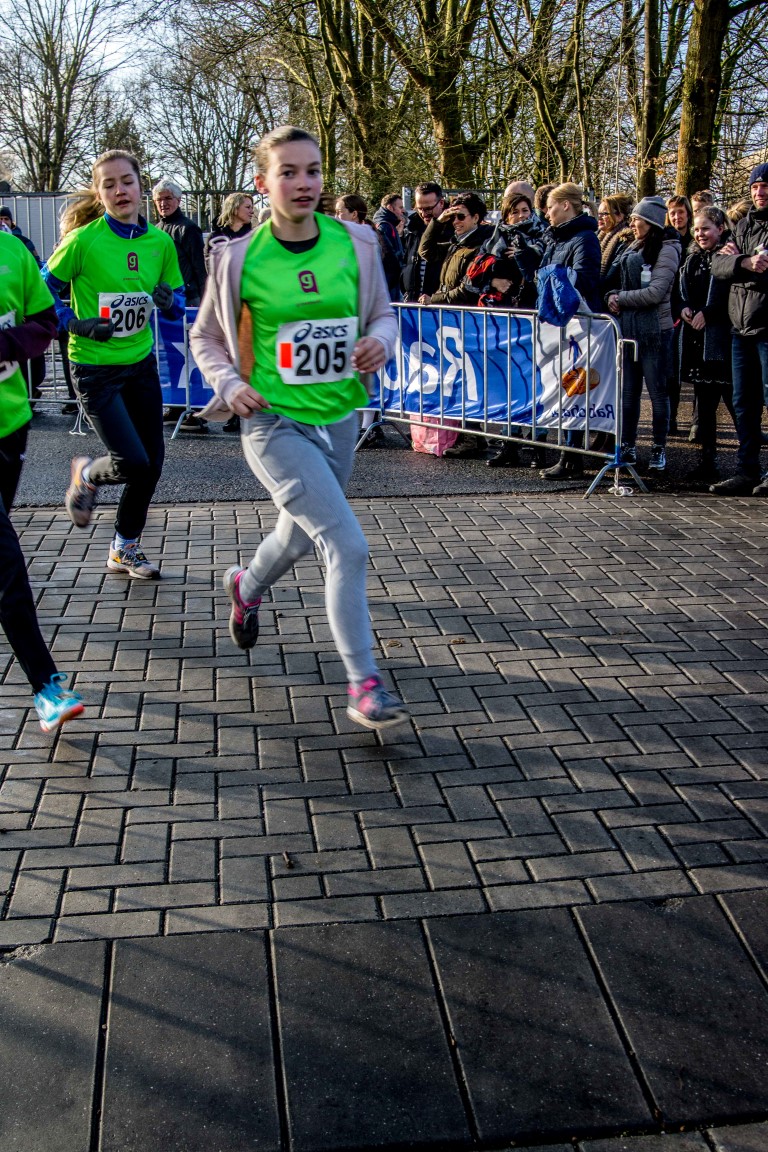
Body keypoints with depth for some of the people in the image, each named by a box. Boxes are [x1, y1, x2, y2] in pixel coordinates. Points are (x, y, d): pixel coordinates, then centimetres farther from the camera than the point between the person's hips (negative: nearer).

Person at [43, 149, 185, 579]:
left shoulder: (160, 242, 0)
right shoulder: (84, 240, -13)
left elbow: (178, 304, 9)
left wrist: (169, 301, -13)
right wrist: (76, 324, -16)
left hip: (141, 363, 5)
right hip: (96, 367, -5)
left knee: (153, 462, 8)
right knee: (133, 462, -14)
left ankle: (126, 548, 28)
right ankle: (87, 475, 23)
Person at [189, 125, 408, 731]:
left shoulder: (356, 243, -2)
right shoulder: (239, 259, -8)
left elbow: (383, 312, 11)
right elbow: (206, 337, 4)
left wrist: (380, 339, -12)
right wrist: (229, 384, -14)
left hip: (340, 418, 5)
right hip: (275, 423, -5)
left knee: (300, 537, 25)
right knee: (348, 545, -17)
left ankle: (246, 585, 59)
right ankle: (364, 684, -5)